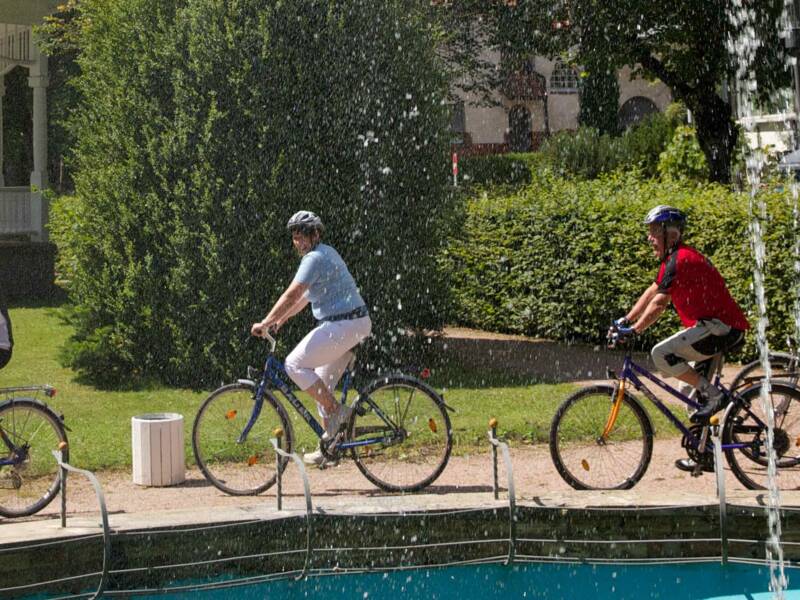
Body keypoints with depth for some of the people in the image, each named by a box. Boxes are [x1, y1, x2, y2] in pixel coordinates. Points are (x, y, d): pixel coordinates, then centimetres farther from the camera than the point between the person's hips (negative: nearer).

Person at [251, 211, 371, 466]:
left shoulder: (315, 258, -13)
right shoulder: (326, 254, 19)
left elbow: (292, 295, -19)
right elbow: (305, 296, 25)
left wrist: (265, 323, -13)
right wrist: (281, 318, 20)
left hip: (341, 325, -10)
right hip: (355, 323, 10)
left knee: (295, 365, -9)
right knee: (322, 386, 14)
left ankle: (337, 412, -7)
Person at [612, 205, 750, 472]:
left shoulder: (680, 260, -17)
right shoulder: (673, 259, 16)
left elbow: (658, 304, -20)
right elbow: (651, 292, 23)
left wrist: (633, 330, -11)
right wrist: (625, 320, 20)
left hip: (721, 327, -11)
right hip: (718, 326, 11)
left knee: (661, 354, -21)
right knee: (692, 389, 16)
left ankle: (712, 393, -12)